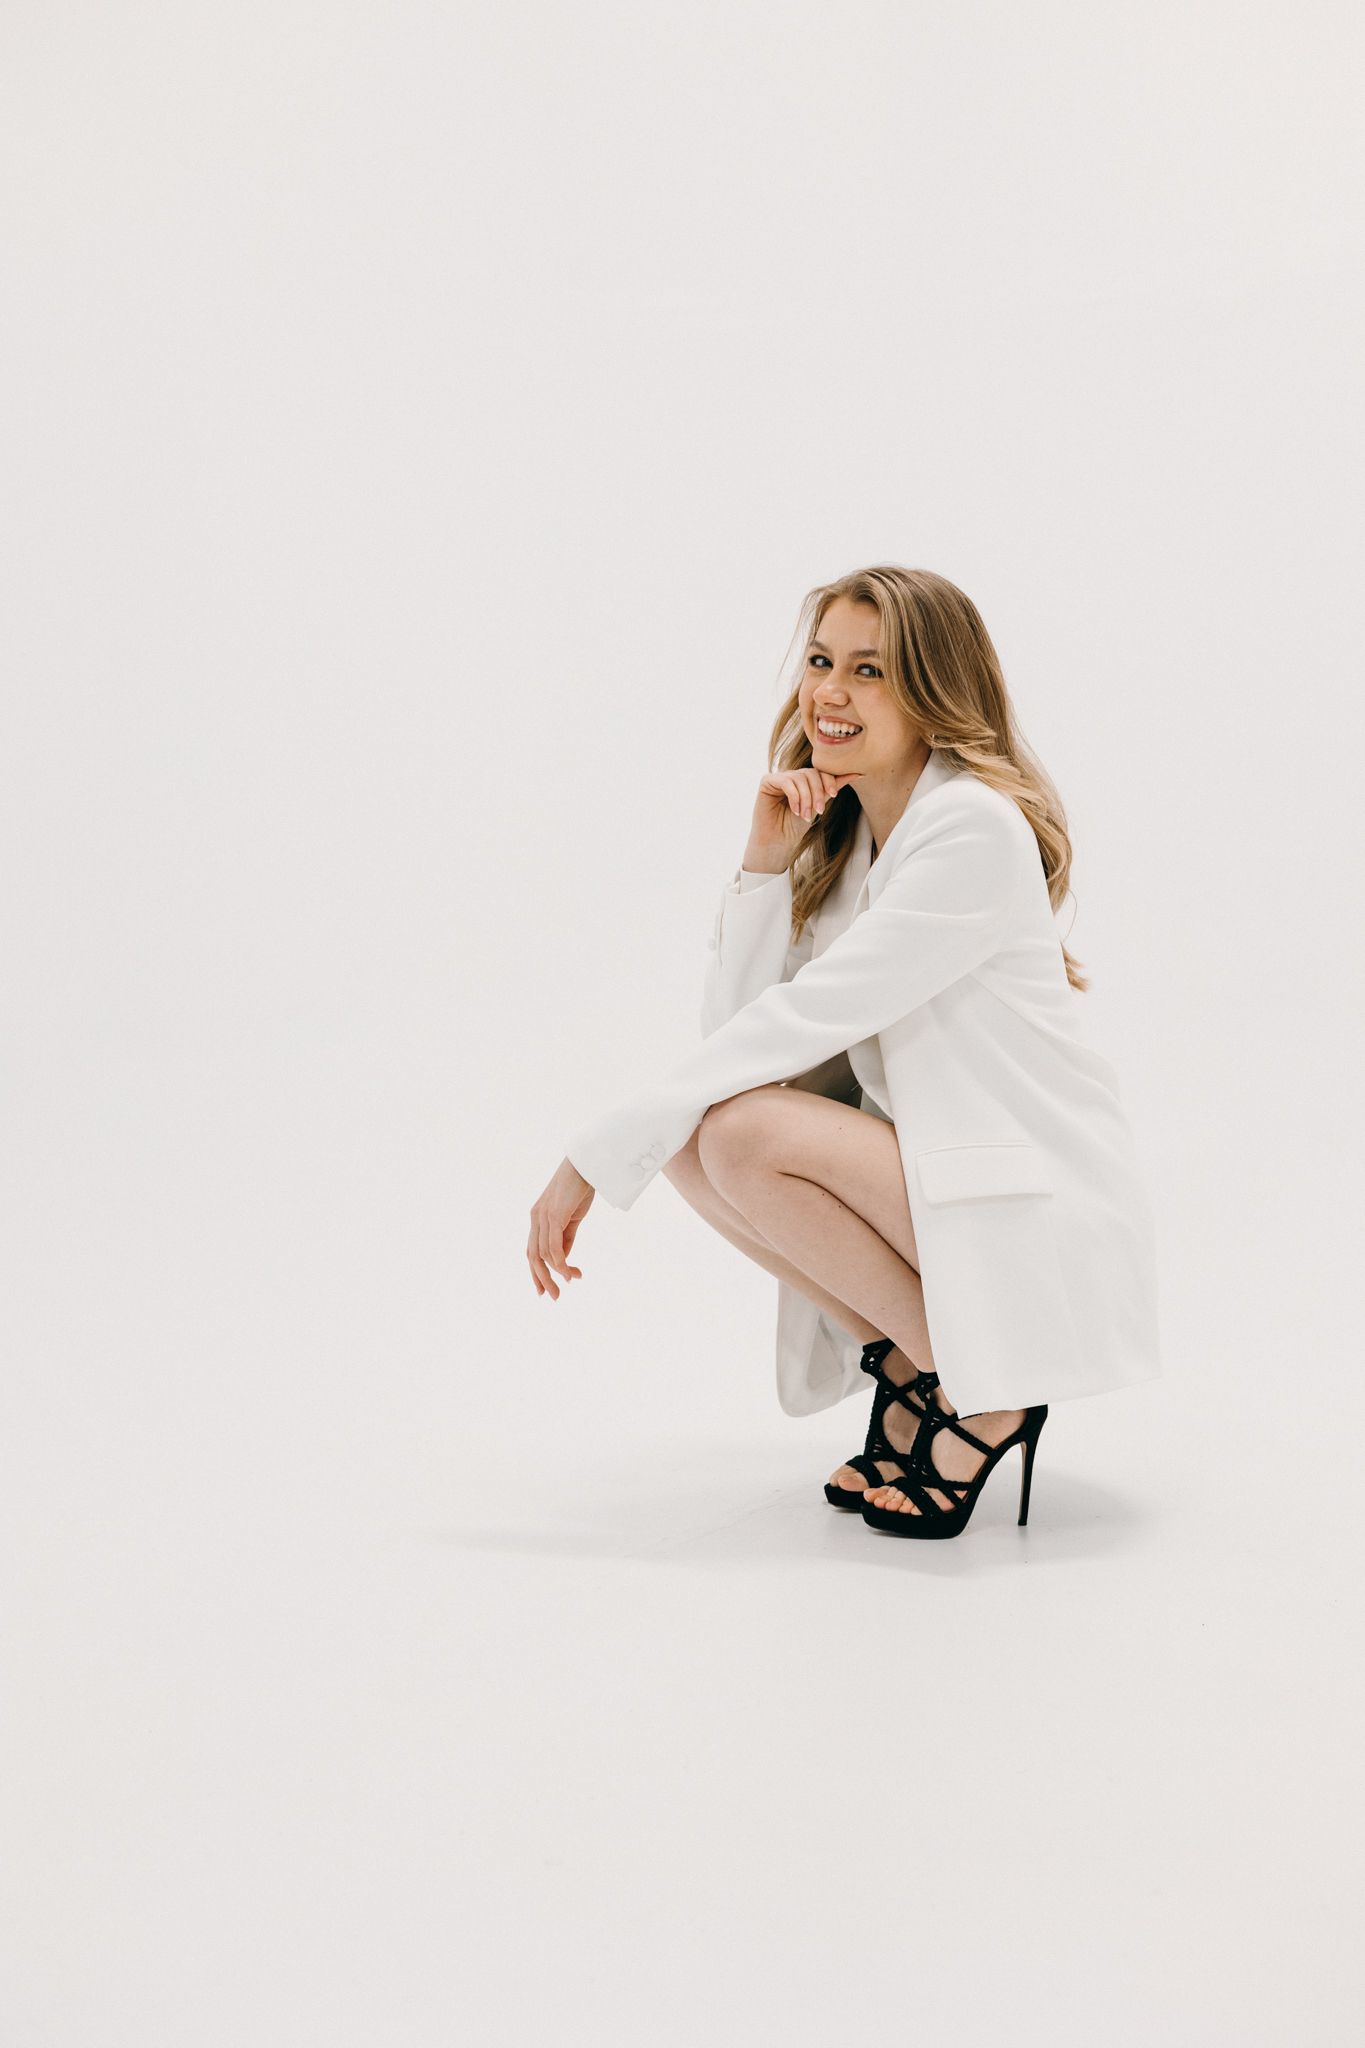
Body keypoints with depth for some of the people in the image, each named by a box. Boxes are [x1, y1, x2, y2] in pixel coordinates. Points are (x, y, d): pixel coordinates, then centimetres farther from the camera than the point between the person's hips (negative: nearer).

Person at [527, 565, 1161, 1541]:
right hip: (923, 1166, 8)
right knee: (691, 1130, -9)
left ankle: (983, 1393, -8)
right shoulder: (836, 831, 9)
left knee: (747, 1135, -25)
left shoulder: (975, 828, -17)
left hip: (1047, 1214, -8)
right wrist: (765, 864, -12)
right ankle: (905, 1360, 3)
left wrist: (598, 1155, -23)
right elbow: (734, 1026, 1)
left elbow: (803, 1018, -24)